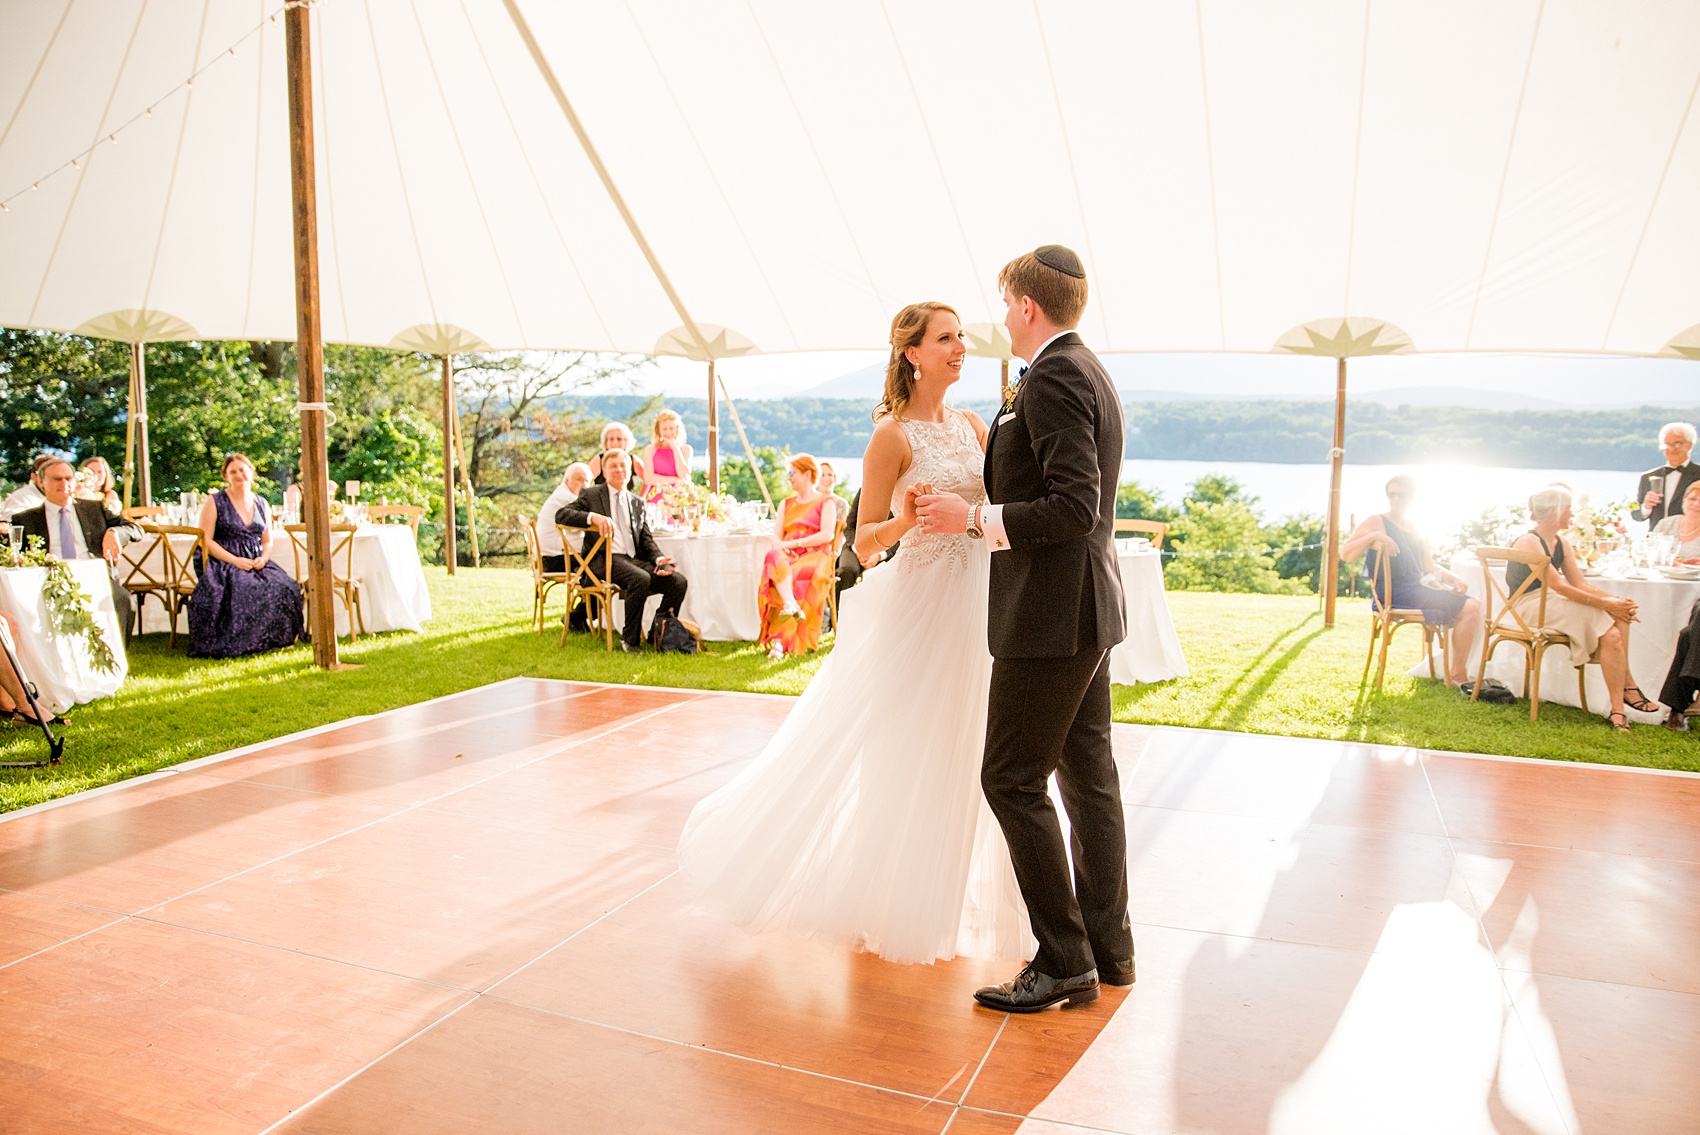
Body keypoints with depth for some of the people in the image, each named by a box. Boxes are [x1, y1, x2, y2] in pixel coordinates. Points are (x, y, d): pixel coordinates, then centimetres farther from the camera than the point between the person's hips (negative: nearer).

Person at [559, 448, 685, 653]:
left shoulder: (637, 502, 24)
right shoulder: (591, 495, 9)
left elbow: (646, 538, 18)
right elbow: (561, 515, -5)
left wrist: (659, 558, -3)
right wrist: (592, 517, -22)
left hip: (635, 559, 5)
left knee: (679, 582, -17)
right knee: (641, 579, -36)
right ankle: (630, 639, -19)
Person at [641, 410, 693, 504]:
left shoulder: (685, 449, 8)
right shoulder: (651, 450, 5)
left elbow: (684, 476, -4)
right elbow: (648, 479, -4)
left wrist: (675, 448, -2)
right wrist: (676, 480, -6)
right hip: (656, 500, 0)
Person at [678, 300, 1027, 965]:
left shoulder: (972, 427, 9)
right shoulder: (893, 435, -10)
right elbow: (864, 541, -10)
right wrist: (904, 520, -27)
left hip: (977, 604, 7)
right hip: (919, 604, -6)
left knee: (961, 753, 13)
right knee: (905, 759, 3)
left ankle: (938, 895, 31)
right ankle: (887, 907, 22)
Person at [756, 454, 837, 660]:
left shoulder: (825, 502, 10)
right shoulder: (786, 503, 27)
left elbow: (827, 535, -6)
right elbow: (776, 535, 16)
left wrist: (794, 543, -13)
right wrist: (780, 545, -9)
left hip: (815, 556, -4)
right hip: (789, 556, 4)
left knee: (794, 578, -35)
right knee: (773, 557, -34)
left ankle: (778, 641, -40)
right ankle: (791, 605, -54)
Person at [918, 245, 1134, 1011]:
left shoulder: (1053, 378, -16)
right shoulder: (1089, 372, 16)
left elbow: (1075, 508, -24)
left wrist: (975, 519, -17)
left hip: (1051, 615, -11)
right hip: (1086, 609, 11)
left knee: (1013, 781, -3)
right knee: (1087, 776, 15)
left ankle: (1064, 961, 6)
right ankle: (1108, 947, 25)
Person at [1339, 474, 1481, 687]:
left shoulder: (1415, 531, 21)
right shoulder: (1376, 523, -2)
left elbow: (1430, 567, 21)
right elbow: (1345, 554, -15)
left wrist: (1453, 579, 3)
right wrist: (1373, 536, -27)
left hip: (1418, 589, 8)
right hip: (1396, 593, -8)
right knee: (1470, 608, -16)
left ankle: (1457, 673, -2)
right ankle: (1457, 676, -9)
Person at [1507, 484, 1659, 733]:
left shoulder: (1561, 544, 14)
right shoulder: (1528, 542, -14)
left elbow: (1580, 585, 7)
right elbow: (1559, 587, -20)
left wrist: (1617, 601, -10)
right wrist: (1607, 604, -20)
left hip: (1553, 604, 8)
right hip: (1528, 607, -8)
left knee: (1619, 615, -15)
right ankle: (1627, 685, -8)